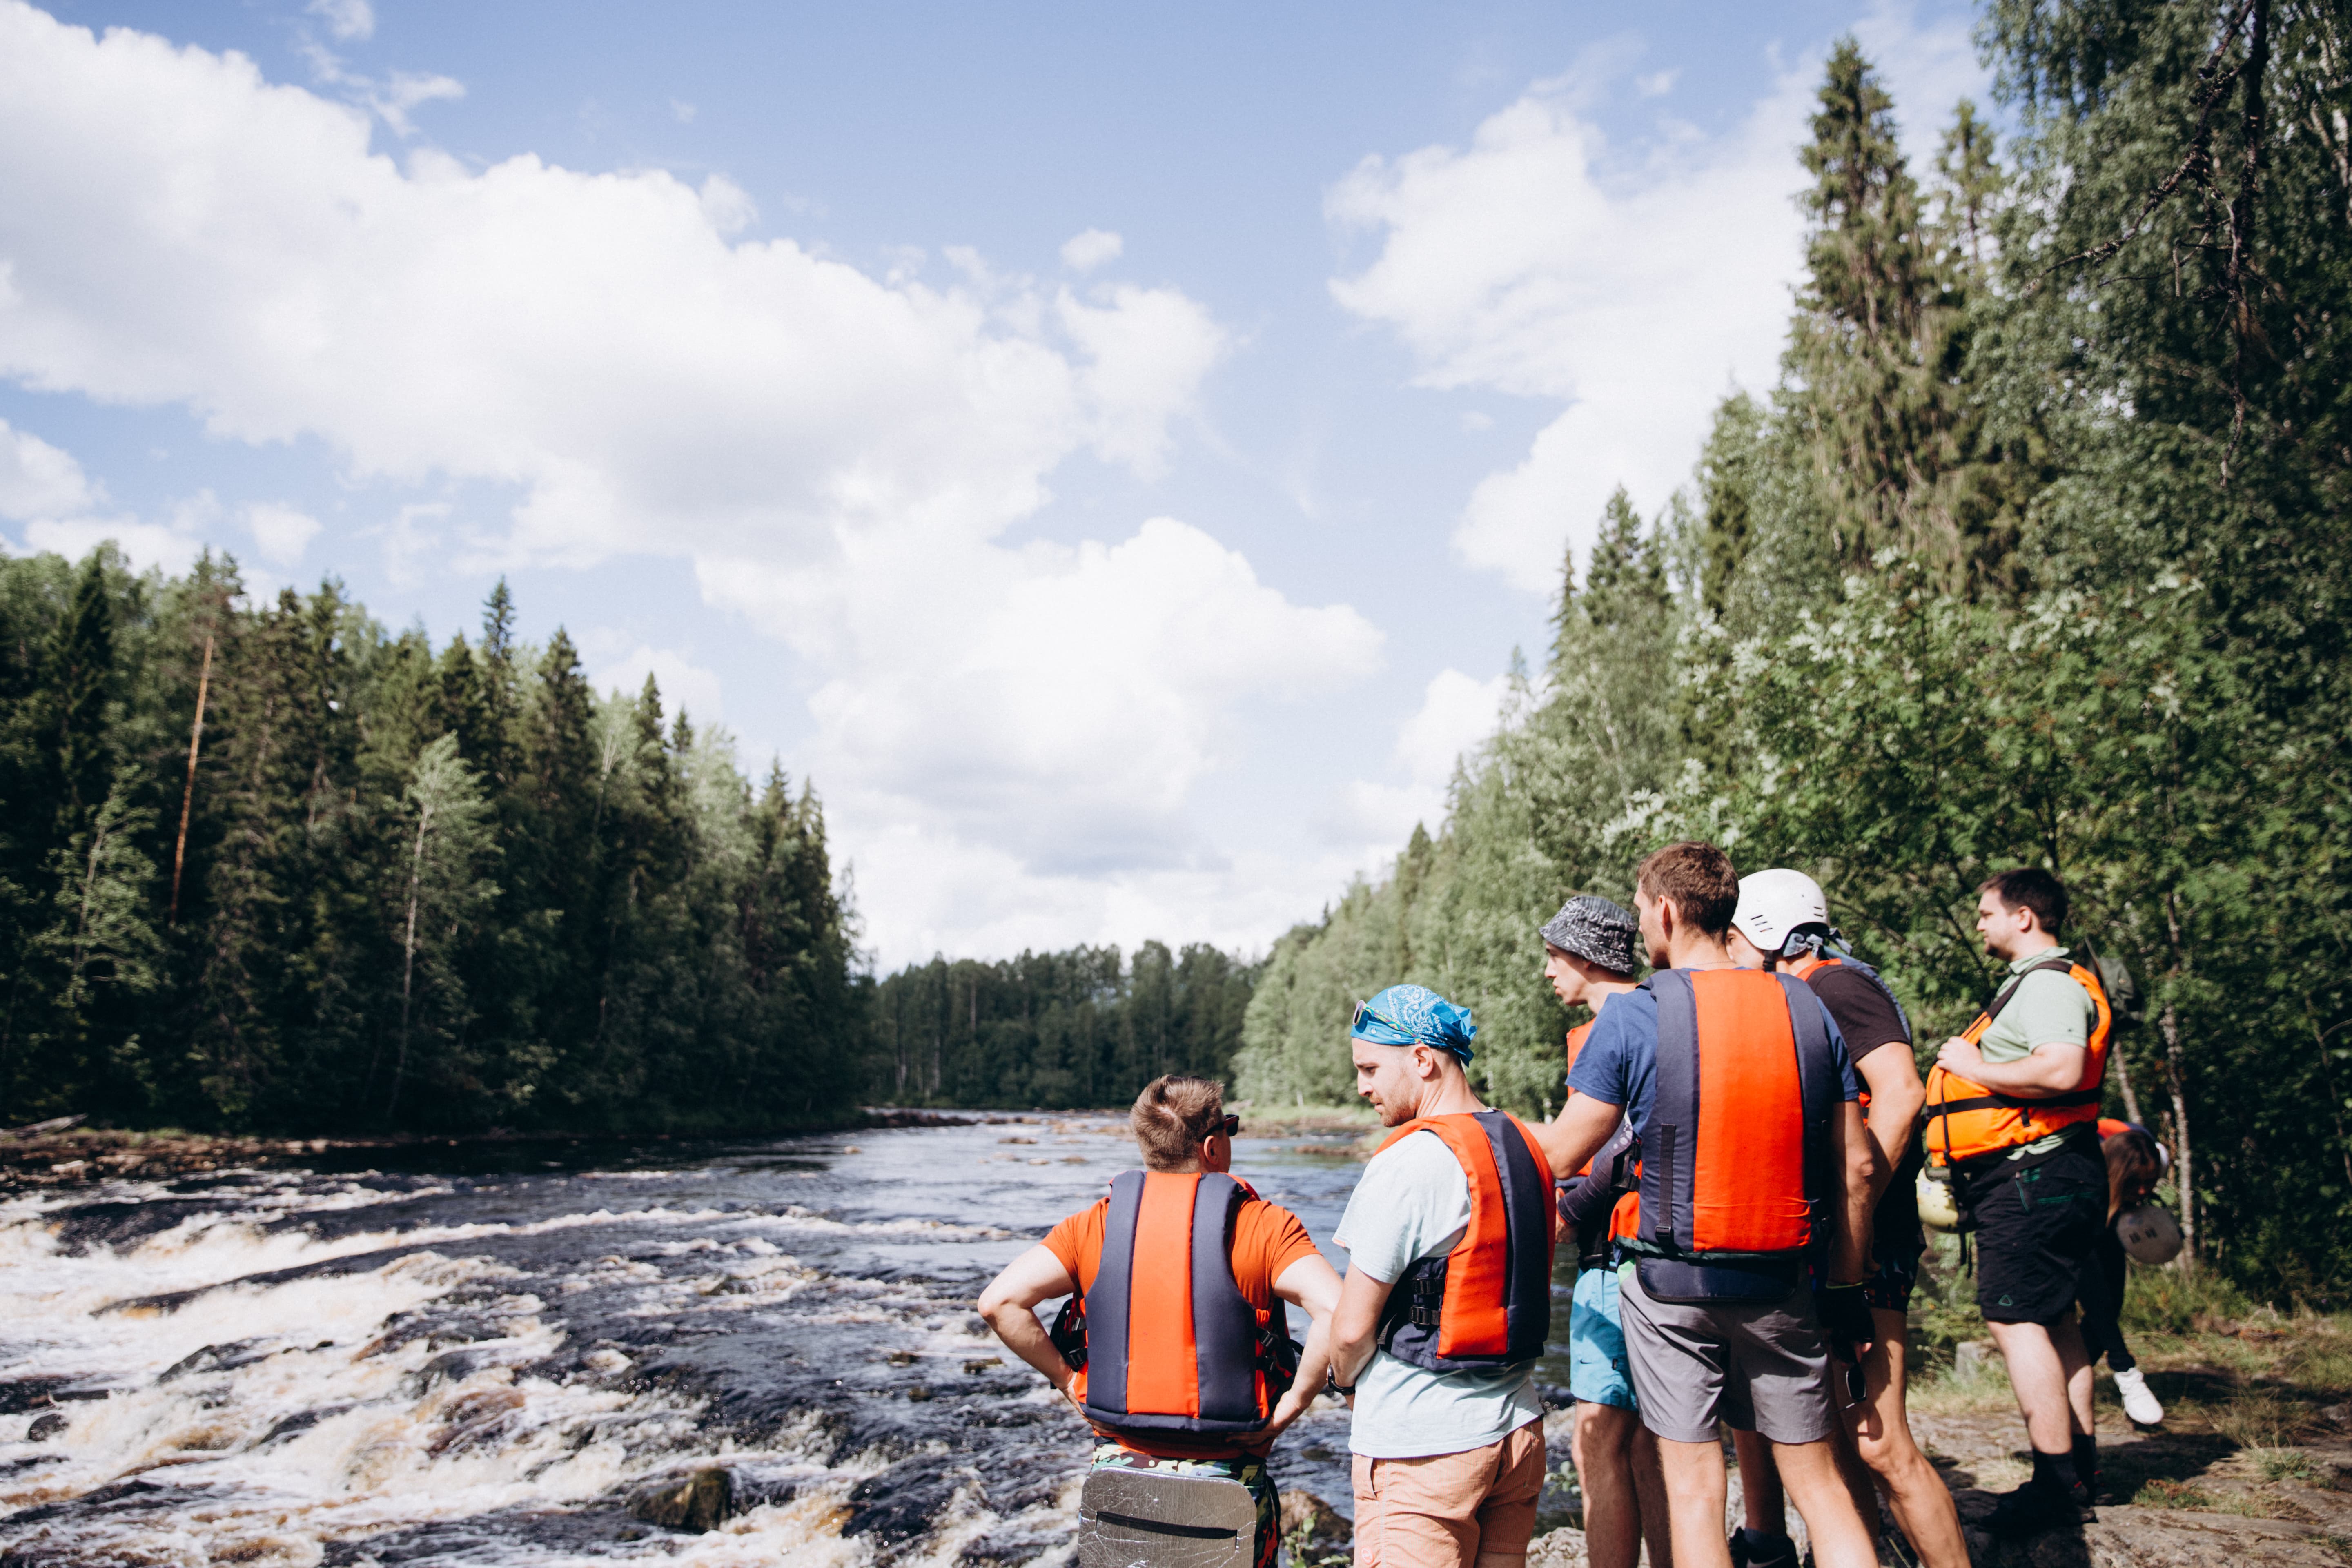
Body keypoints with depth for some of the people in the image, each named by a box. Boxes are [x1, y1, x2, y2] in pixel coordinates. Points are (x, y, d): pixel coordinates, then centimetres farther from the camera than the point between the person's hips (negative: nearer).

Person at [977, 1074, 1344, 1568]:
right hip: (1225, 1473, -2)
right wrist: (1292, 1405, -12)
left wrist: (1068, 1382, -1)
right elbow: (1336, 1311, -23)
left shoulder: (1096, 1224, -3)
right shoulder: (1264, 1225, -10)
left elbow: (999, 1301, -10)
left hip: (1120, 1469, 2)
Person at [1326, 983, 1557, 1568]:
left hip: (1422, 1448, -7)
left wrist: (1346, 1381, 6)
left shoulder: (1407, 1165, -19)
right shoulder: (1526, 1145, 6)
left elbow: (1352, 1327, -15)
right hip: (1518, 1428, 8)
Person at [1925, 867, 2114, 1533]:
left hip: (2030, 1178, -11)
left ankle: (2055, 1481, -5)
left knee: (2015, 1319, -9)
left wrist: (1976, 1067, -19)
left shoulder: (2047, 983, -15)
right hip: (2051, 1177, 11)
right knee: (2054, 1318, 16)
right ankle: (2080, 1463, 25)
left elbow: (2062, 1070, -30)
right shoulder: (2042, 982, 19)